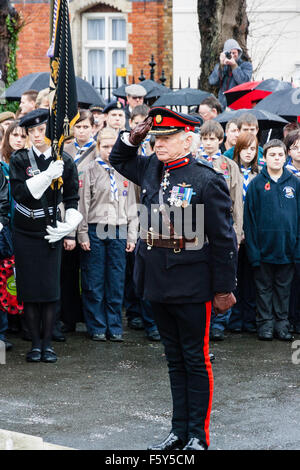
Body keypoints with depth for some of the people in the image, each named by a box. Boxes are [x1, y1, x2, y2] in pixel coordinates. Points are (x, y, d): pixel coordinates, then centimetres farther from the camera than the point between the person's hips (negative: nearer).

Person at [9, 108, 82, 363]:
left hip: (50, 234, 0)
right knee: (29, 289, 2)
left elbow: (72, 200, 8)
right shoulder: (19, 160, -2)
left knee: (50, 289, 0)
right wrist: (48, 175, -24)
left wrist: (70, 225, -7)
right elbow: (19, 193, -16)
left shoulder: (65, 161, 0)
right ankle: (35, 343, 11)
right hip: (25, 233, 0)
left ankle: (48, 343, 9)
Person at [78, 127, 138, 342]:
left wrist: (132, 235, 6)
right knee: (94, 282, 0)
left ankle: (115, 327, 10)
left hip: (119, 231, 2)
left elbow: (131, 205, 12)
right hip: (95, 230, -2)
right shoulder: (91, 171, 2)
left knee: (117, 282, 3)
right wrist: (83, 234, -6)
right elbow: (83, 204, 0)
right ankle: (97, 327, 8)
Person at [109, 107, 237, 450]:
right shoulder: (151, 169, 7)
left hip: (191, 288, -6)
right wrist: (133, 137, 8)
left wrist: (223, 289, -9)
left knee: (196, 360, 3)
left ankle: (198, 437, 10)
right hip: (159, 283, 6)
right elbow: (118, 160, 29)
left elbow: (223, 240, -9)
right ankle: (179, 431, 22)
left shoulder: (207, 180, -12)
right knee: (174, 360, 14)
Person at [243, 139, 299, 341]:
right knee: (264, 287, 7)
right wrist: (253, 249, -8)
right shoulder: (257, 184, -1)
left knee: (284, 287, 9)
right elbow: (249, 217, -2)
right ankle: (265, 324, 13)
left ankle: (282, 324, 16)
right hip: (264, 246, -2)